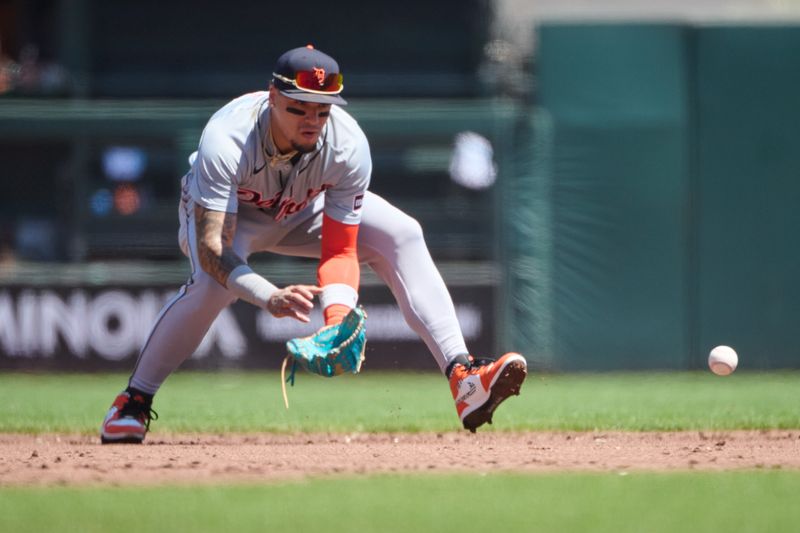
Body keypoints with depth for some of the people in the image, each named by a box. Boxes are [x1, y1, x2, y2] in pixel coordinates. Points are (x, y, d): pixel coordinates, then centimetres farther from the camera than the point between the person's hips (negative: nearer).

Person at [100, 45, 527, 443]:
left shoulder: (348, 146, -32)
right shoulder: (226, 140, -40)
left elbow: (340, 251, -28)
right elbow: (211, 247, -47)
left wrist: (338, 319, -48)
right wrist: (270, 298, -63)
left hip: (303, 210, 3)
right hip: (221, 211, -3)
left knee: (402, 235, -19)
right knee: (213, 280, -36)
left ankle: (462, 377, -24)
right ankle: (133, 402, -17)